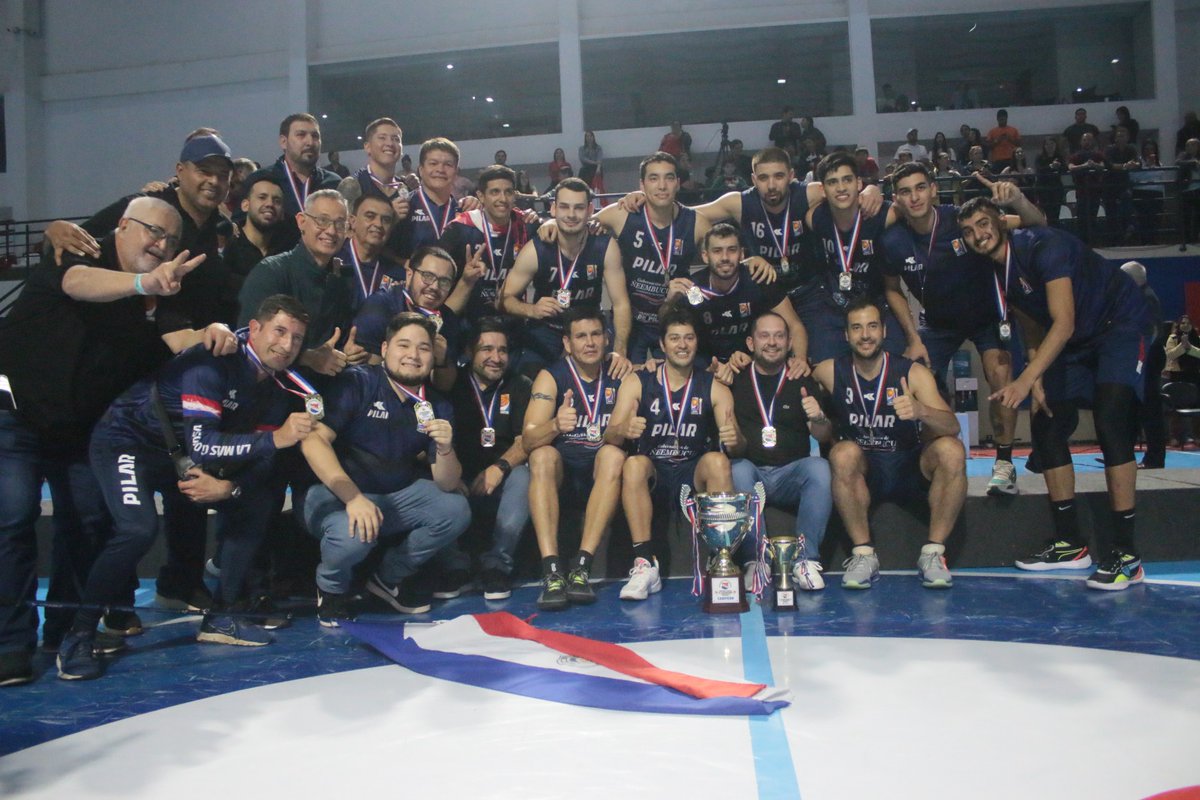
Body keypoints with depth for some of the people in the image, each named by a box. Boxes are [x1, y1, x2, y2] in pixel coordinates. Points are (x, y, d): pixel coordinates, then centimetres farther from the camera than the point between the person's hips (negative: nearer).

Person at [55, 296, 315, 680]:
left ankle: (220, 617, 7)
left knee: (256, 503, -1)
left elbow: (261, 459, -3)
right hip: (127, 441, -8)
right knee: (139, 529, -29)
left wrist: (229, 486, -23)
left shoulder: (278, 384, -4)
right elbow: (201, 444, -37)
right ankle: (79, 634, -10)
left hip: (180, 455, 8)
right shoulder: (213, 360, -28)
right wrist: (275, 438, -44)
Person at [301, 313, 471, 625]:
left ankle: (390, 578, 10)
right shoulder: (356, 384, -12)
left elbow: (448, 485, -3)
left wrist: (445, 449, -25)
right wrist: (353, 497, -34)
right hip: (335, 494, -5)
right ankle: (332, 587, 3)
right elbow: (313, 440, -24)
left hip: (396, 496, 5)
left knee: (457, 510, -15)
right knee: (353, 535, -35)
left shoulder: (438, 407, 1)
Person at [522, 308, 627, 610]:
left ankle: (582, 567, -33)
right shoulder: (551, 376, -2)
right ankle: (552, 571, -38)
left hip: (601, 472, 1)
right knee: (542, 455, -31)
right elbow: (528, 440, -14)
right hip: (560, 471, -1)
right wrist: (556, 425, -35)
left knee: (614, 454, -30)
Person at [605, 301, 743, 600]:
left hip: (694, 474, 1)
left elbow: (738, 447, -2)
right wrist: (623, 430, -32)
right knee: (634, 464, -31)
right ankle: (646, 564, -32)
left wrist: (735, 440, -27)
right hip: (653, 475, 0)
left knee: (718, 461, -29)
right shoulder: (637, 382, 3)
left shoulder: (714, 388, 5)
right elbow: (609, 437, -7)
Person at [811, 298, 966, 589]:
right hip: (862, 472, 0)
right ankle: (863, 554, -21)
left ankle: (933, 553, -16)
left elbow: (952, 427, -18)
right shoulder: (830, 372, -5)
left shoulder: (913, 372, -9)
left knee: (952, 450, -26)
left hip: (911, 468, 0)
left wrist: (921, 411, -39)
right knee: (843, 453, -30)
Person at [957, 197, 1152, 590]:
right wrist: (1037, 384, -3)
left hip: (1120, 326, -8)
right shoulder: (993, 269, -3)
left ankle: (1126, 554, -17)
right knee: (1046, 424, 3)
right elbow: (1032, 327, 6)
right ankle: (1069, 544, 13)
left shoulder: (1044, 246, -26)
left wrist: (1026, 379, -42)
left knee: (1110, 422, -23)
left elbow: (1063, 322, -34)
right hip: (1075, 344, 8)